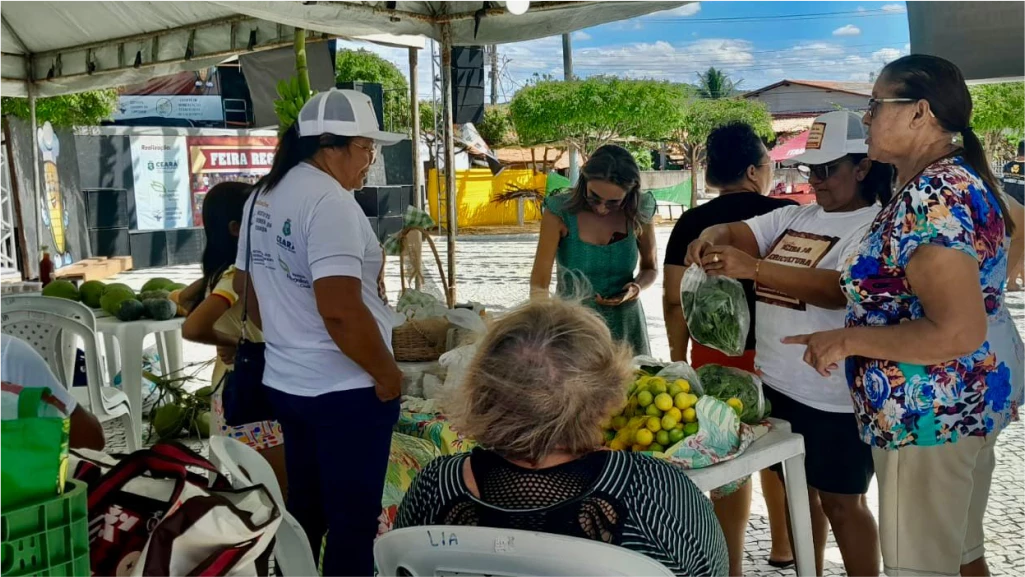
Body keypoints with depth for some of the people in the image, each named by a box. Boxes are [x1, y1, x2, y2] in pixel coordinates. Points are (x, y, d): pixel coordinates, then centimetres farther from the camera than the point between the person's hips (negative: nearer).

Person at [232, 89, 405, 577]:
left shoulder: (263, 197, 10)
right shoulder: (329, 200, -19)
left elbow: (248, 290, 18)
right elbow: (340, 311, -26)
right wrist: (387, 373, -14)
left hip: (285, 382, 9)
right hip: (345, 390, -9)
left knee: (305, 511, 21)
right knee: (353, 520, 5)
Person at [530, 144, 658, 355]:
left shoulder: (638, 214, -8)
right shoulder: (560, 213, -16)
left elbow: (650, 268, 8)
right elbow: (540, 280, -20)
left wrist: (636, 287, -14)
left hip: (624, 325, 2)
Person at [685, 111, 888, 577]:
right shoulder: (796, 216, 11)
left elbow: (842, 290, -28)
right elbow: (739, 233, 4)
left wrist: (754, 268, -36)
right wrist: (712, 236, -21)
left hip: (834, 396, -7)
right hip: (779, 382, 7)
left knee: (840, 502, 6)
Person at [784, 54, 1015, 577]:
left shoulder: (932, 195, -22)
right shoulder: (958, 180, 10)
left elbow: (957, 333, -27)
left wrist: (846, 341, -18)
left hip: (928, 415, -10)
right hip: (965, 402, 10)